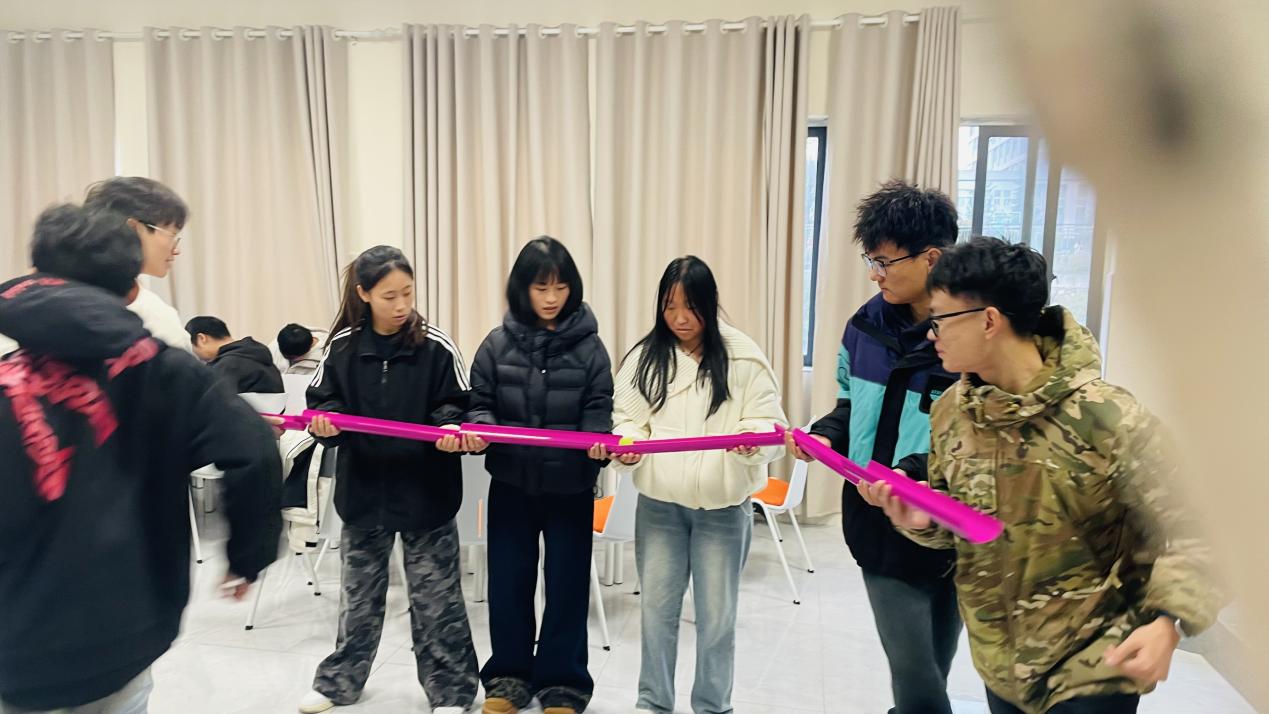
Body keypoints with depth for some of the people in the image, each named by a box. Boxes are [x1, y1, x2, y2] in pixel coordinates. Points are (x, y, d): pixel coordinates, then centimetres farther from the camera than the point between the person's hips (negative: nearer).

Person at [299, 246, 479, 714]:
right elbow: (324, 401, 3)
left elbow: (454, 407, -5)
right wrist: (323, 421, -19)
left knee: (435, 597, 8)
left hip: (426, 491, -2)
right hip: (362, 487, 3)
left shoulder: (436, 346, -11)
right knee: (359, 594, 20)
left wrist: (451, 429, -25)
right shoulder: (342, 345, -4)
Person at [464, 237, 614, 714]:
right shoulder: (498, 344, -1)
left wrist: (598, 442, -24)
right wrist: (479, 428, -18)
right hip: (511, 483, 2)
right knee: (508, 584, 12)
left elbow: (599, 410, -4)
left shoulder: (589, 345, -4)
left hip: (571, 486, -1)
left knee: (567, 586, 9)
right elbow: (480, 403, 3)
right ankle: (509, 675, 31)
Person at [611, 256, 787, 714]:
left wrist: (752, 438, -28)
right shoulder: (645, 356, 1)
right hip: (659, 504, 2)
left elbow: (771, 423, -6)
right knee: (656, 608, 13)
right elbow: (628, 418, 3)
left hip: (723, 506, -2)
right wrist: (628, 445, -19)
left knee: (717, 615, 11)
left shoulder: (742, 357, -6)